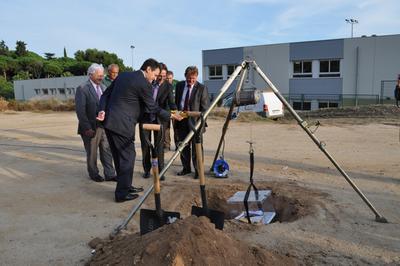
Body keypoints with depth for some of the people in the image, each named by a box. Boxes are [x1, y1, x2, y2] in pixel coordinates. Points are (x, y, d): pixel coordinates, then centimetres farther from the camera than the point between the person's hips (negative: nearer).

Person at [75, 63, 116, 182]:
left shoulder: (103, 87, 9)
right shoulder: (82, 89, -11)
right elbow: (80, 110, -15)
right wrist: (87, 128, -18)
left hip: (104, 126, 5)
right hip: (91, 127, -5)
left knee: (107, 150, 8)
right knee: (92, 153, 10)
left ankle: (109, 174, 17)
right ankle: (94, 174, 27)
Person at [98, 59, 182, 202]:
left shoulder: (123, 75, 14)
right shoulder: (144, 84, -11)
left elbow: (106, 94, 13)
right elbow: (153, 108, -5)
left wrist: (103, 110, 2)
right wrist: (171, 116, 6)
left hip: (109, 122, 9)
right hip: (122, 125, -9)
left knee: (120, 156, 17)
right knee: (127, 156, 3)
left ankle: (125, 186, 30)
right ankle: (122, 193, 10)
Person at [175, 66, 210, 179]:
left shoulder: (202, 88, -7)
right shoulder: (179, 85, 7)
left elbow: (205, 107, -7)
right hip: (181, 122, 5)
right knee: (183, 147, 13)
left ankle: (198, 170, 15)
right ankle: (186, 168, 28)